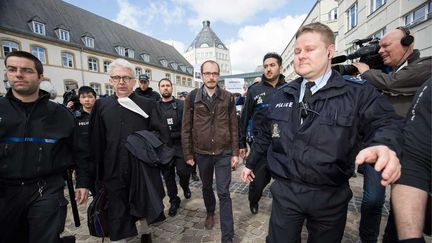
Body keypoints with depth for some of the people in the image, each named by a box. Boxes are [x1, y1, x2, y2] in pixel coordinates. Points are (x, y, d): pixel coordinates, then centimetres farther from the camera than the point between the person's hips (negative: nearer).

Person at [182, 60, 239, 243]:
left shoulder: (228, 97, -2)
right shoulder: (192, 97, -4)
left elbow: (233, 127, 1)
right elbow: (186, 128, -1)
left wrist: (235, 152, -1)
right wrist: (188, 154, -1)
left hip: (223, 153, -1)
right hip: (201, 153, 1)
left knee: (224, 193, 4)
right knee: (206, 187, 22)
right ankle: (210, 213, 50)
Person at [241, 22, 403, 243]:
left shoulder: (359, 94, -4)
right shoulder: (282, 96, 3)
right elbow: (265, 135, 10)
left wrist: (384, 146, -37)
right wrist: (250, 162, 17)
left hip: (331, 196, -1)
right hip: (285, 191, 2)